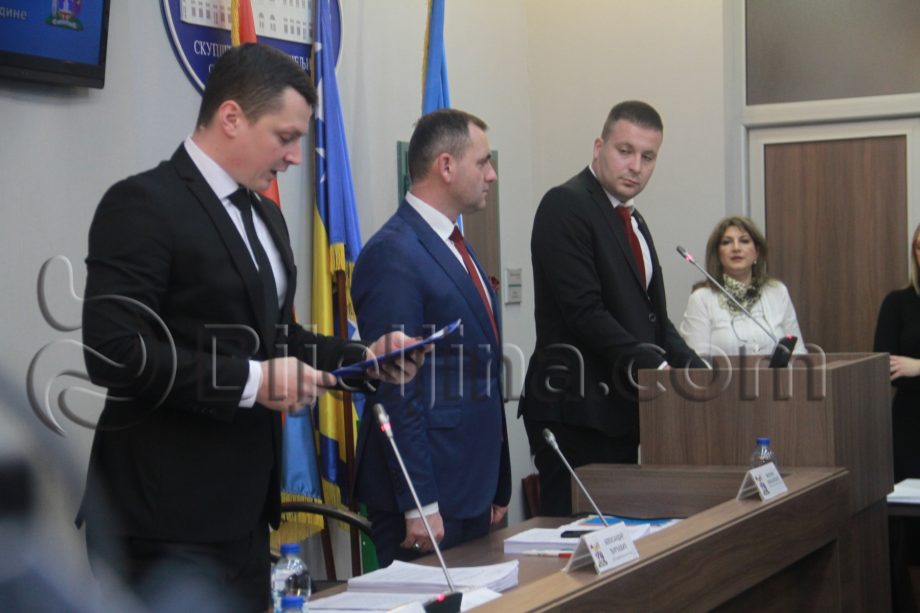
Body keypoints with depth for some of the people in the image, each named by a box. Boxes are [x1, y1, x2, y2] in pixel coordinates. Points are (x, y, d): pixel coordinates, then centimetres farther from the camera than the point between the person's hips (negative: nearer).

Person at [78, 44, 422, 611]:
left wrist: (366, 357, 6)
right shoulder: (143, 203, -13)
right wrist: (251, 381, -22)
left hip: (241, 509, 9)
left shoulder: (264, 214, 16)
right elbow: (114, 351, -22)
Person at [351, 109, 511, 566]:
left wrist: (497, 486, 18)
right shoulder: (394, 254, -15)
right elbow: (395, 389, -19)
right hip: (429, 494, -9)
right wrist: (419, 505, -20)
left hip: (474, 490, 9)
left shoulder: (455, 246, 15)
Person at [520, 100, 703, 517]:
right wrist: (651, 365, -21)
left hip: (620, 409, 9)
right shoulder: (566, 206, -10)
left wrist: (693, 370, 7)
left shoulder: (632, 220, 19)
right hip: (576, 409, -9)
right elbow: (585, 311, -18)